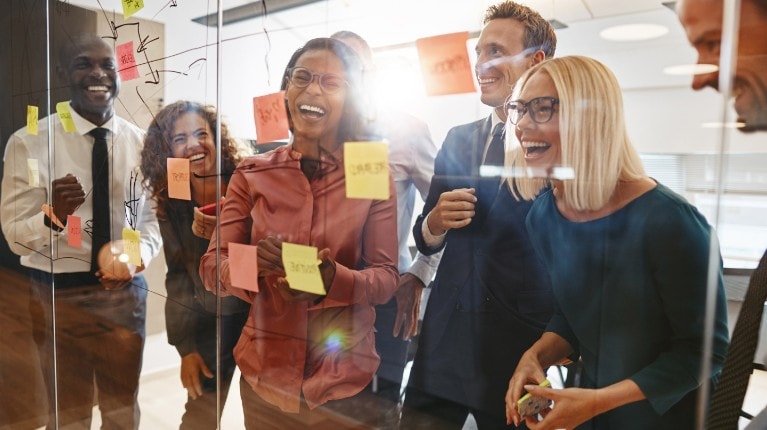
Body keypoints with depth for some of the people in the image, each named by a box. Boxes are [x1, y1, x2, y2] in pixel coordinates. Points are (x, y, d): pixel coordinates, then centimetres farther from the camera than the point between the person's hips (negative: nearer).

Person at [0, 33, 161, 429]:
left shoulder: (141, 143, 0)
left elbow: (153, 215, 3)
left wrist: (138, 256, -16)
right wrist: (52, 215, -31)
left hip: (126, 291, 3)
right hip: (59, 293, -2)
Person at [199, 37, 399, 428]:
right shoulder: (252, 174, -2)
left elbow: (386, 278, -8)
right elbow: (211, 268, -4)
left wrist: (333, 279, -28)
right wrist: (254, 264, -25)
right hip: (265, 374, 1)